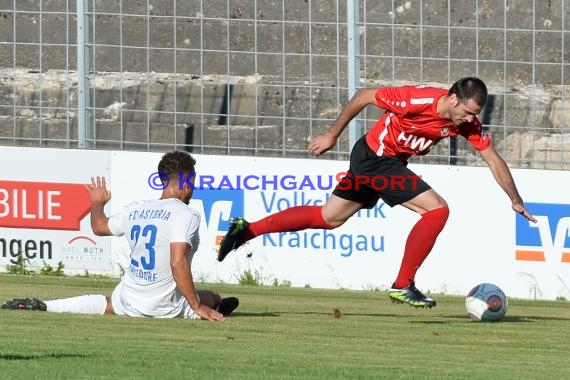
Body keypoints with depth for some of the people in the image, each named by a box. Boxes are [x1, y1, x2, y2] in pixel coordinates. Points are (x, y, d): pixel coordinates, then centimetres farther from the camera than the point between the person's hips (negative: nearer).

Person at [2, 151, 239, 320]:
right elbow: (178, 264, -25)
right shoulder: (185, 215, -16)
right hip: (164, 308, -4)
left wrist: (97, 204, 43)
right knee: (212, 299, 25)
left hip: (128, 302, 4)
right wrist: (197, 307, -20)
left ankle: (41, 306, 15)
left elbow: (99, 226, 22)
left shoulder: (135, 211, 5)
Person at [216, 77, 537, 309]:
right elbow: (365, 96, -16)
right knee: (437, 209, -16)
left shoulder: (468, 123, -11)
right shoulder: (417, 99, -29)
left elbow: (493, 158, 0)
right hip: (375, 159, -7)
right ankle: (403, 286, -9)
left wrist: (516, 201, -1)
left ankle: (247, 230, 24)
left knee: (328, 218, 17)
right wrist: (332, 135, -9)